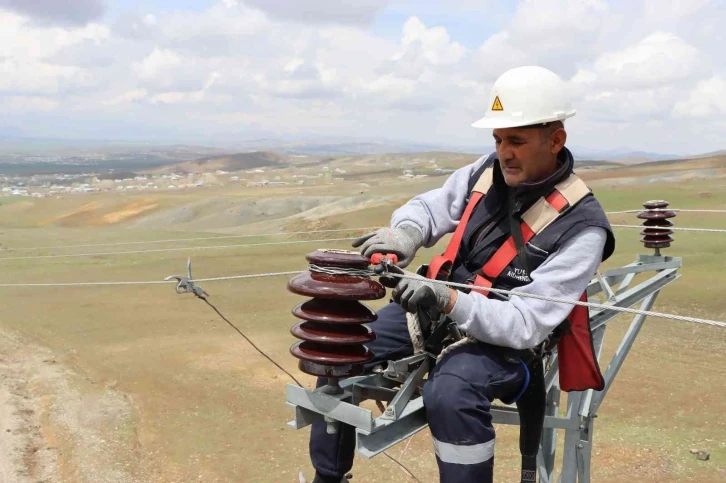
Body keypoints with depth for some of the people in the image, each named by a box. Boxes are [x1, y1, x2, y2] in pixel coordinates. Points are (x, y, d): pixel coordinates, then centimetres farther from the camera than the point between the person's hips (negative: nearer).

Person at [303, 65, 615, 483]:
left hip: (507, 340, -6)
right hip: (441, 309, 7)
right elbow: (429, 206, 7)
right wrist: (407, 232, -18)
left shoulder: (581, 226, -21)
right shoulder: (489, 171, -4)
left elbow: (526, 324, -25)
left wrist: (449, 301, -39)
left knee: (450, 393, -37)